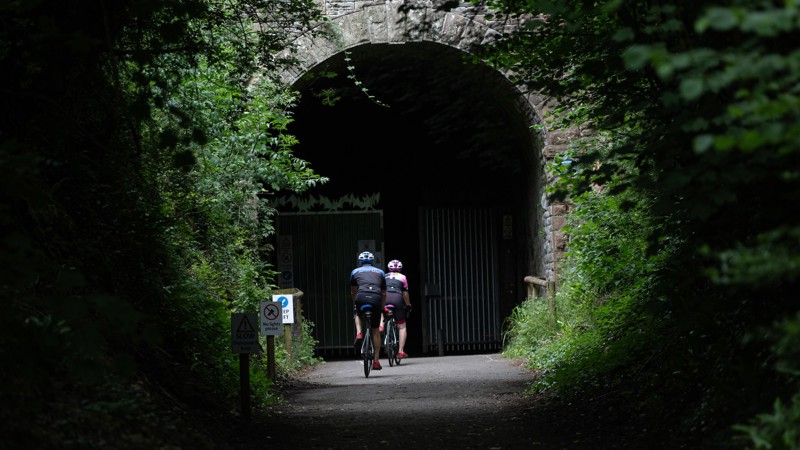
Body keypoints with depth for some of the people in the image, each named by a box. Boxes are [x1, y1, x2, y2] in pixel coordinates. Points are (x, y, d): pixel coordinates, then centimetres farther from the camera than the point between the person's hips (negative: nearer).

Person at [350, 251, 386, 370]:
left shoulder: (355, 272, 26)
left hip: (361, 297, -1)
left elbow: (353, 292, 35)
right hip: (376, 298, 1)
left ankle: (359, 334, 6)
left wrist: (354, 305, 49)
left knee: (358, 315, 34)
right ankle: (376, 361, 11)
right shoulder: (380, 272, 28)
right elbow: (384, 293, 29)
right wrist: (382, 308, 41)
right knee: (375, 331, 12)